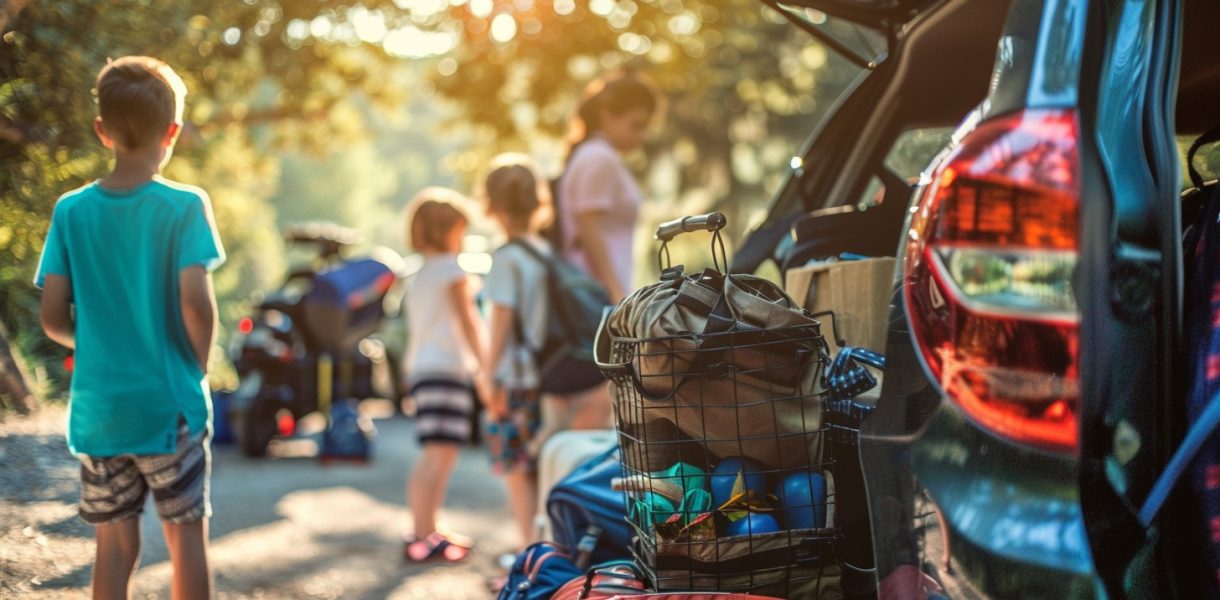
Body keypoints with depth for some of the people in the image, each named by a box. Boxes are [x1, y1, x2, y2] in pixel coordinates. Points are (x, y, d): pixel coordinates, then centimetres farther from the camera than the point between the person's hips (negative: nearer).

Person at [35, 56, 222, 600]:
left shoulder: (71, 212, -1)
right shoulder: (184, 207, -10)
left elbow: (53, 319, -3)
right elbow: (195, 303, -19)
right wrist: (199, 365, -1)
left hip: (97, 408, 3)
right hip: (170, 407, -3)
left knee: (115, 542, 11)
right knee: (186, 536, 9)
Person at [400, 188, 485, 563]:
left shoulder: (419, 277, 24)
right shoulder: (451, 268, -2)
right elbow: (467, 320, -9)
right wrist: (485, 365, -11)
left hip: (421, 368, 10)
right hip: (446, 367, -10)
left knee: (441, 456, 15)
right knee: (439, 452, -13)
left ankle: (428, 532, 19)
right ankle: (423, 538, -18)